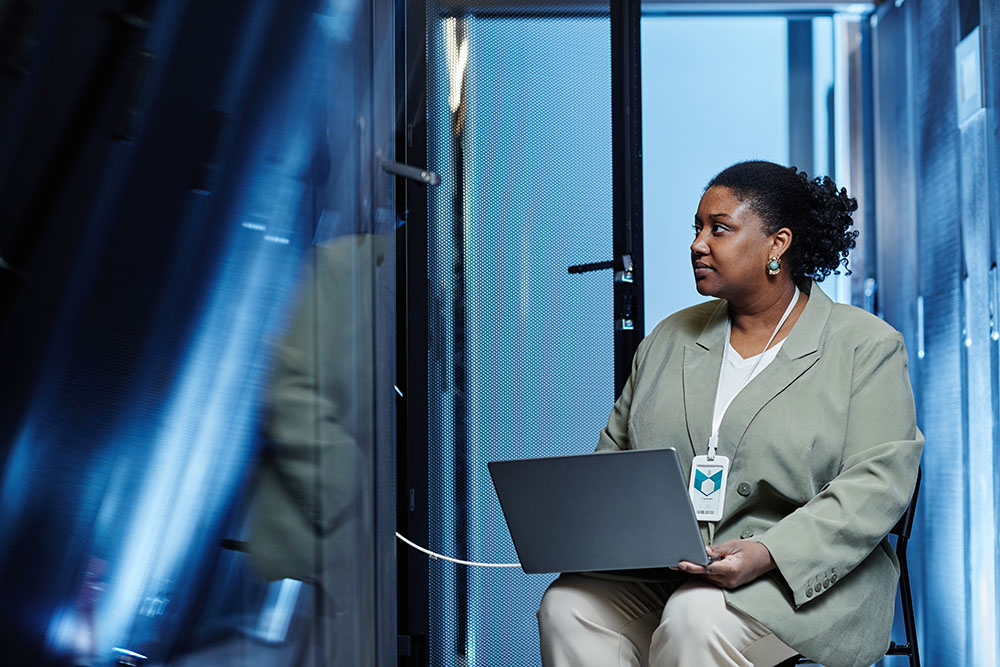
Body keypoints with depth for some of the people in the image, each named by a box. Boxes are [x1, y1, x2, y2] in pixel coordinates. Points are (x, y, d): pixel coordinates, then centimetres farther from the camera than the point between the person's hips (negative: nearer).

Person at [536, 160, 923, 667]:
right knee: (568, 605, -24)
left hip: (807, 582, -4)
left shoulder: (866, 346, 1)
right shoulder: (670, 339, 18)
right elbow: (614, 452, 21)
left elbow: (878, 479, -10)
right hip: (659, 575, 5)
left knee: (698, 618, -35)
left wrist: (767, 554, -24)